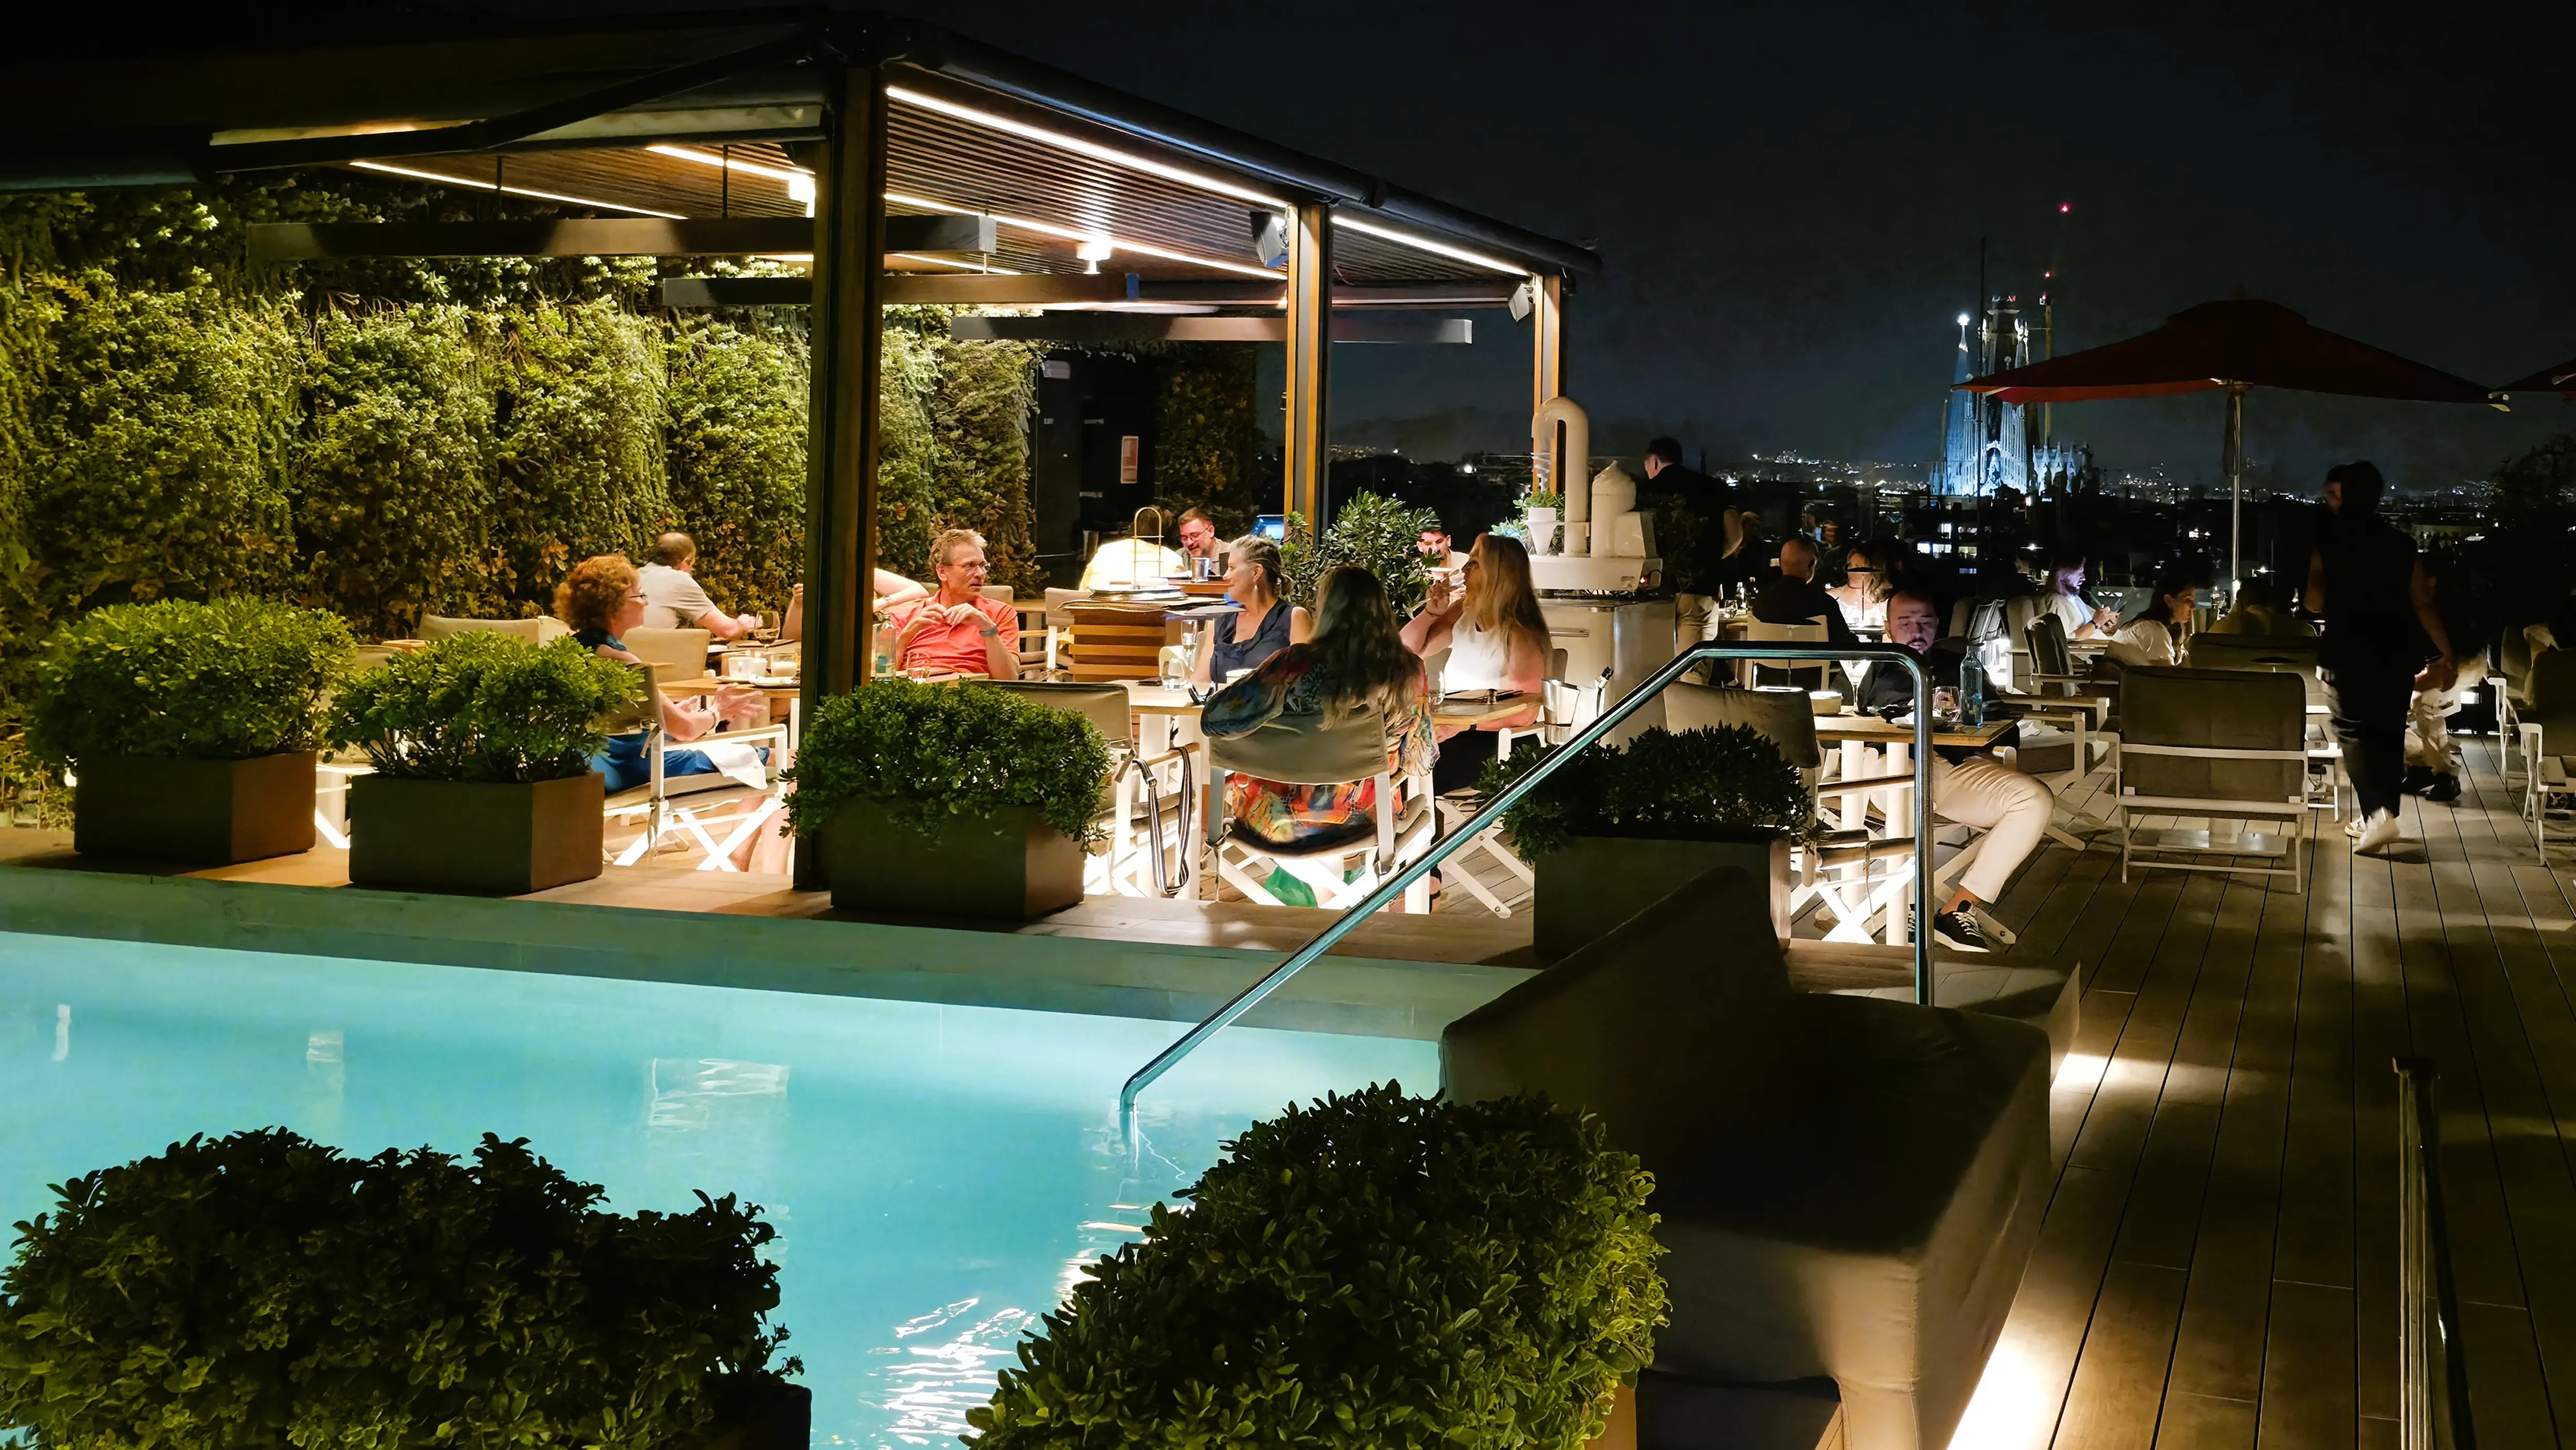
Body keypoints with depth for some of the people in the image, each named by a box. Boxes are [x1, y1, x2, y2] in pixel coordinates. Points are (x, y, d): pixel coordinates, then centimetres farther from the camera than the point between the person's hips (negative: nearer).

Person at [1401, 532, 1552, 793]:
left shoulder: (1519, 634, -15)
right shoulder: (1463, 613, 5)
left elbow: (1524, 712, -17)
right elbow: (1407, 652, 11)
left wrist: (1463, 724, -24)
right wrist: (1432, 611, -5)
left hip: (1491, 742, -6)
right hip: (1452, 731, 6)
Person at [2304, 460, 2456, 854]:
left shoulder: (2328, 545, -7)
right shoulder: (2401, 544, 4)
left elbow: (2315, 603, -9)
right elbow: (2423, 604, -1)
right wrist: (2447, 653, 0)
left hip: (2348, 655, -4)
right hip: (2396, 654, 4)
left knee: (2354, 733, 0)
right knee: (2388, 733, 13)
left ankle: (2379, 813, -19)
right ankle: (2380, 816, 18)